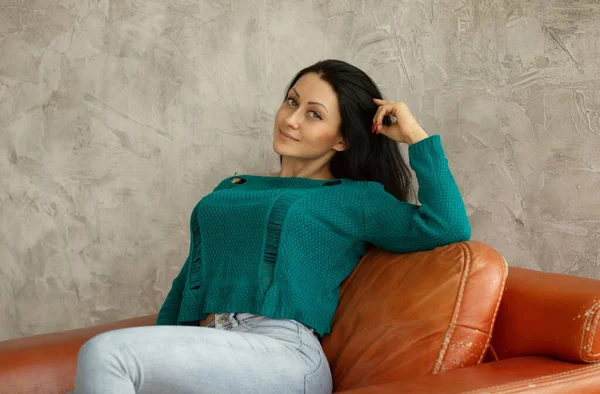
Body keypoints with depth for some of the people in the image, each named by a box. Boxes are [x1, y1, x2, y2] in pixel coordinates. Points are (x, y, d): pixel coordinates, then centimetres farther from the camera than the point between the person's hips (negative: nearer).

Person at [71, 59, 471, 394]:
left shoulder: (352, 198, 9)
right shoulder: (230, 190, 26)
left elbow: (449, 227, -4)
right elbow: (188, 280, 25)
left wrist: (417, 135, 0)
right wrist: (154, 359, 12)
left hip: (284, 353, -5)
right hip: (206, 354, 5)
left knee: (103, 355, -25)